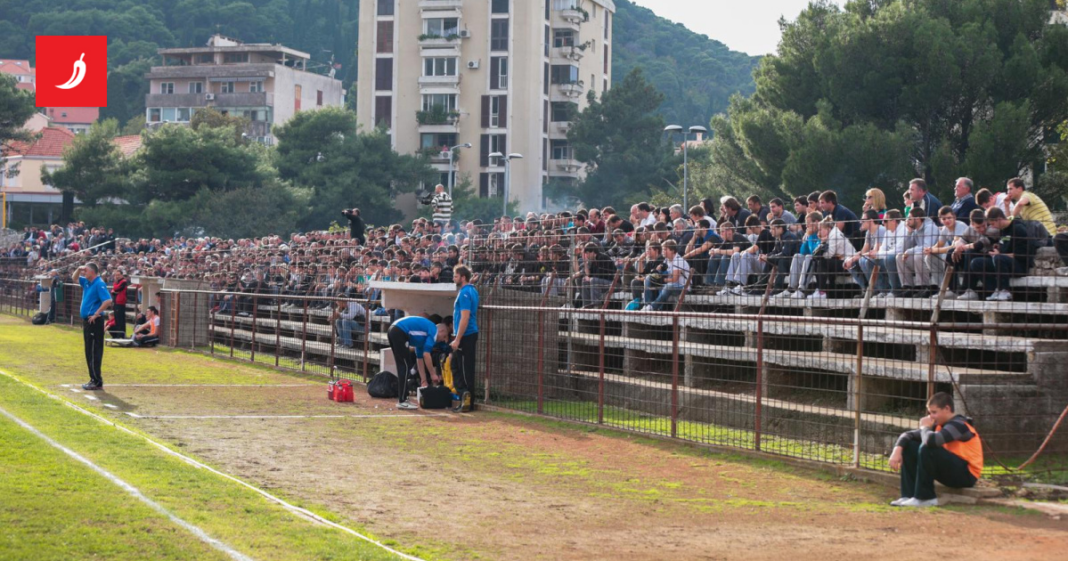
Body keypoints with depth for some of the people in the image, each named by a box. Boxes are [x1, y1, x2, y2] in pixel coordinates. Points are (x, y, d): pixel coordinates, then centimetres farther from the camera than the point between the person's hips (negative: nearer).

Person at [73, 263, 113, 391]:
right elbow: (74, 278, 29)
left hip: (94, 321, -10)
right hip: (87, 321, 10)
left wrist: (96, 314, -21)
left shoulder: (99, 284, -15)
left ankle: (97, 382, -4)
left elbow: (108, 300, -26)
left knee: (94, 352, -7)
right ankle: (94, 380, 19)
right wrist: (79, 269, 8)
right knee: (89, 352, 13)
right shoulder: (87, 282, 12)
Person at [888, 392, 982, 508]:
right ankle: (909, 495, -4)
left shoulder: (958, 425, -19)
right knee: (908, 446, 3)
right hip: (951, 471, 9)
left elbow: (931, 440, -36)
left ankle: (925, 498, -20)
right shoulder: (938, 425, 8)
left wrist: (925, 427, -13)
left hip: (967, 475, -9)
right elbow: (908, 435, 8)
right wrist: (897, 450, -13)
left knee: (927, 449, -30)